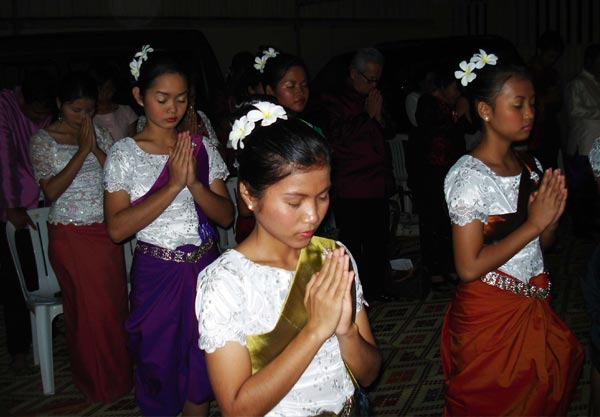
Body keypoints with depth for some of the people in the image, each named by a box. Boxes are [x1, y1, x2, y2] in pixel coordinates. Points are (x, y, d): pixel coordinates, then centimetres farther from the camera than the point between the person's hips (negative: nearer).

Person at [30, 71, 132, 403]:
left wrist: (95, 148, -13)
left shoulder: (101, 135, 6)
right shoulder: (43, 140, -4)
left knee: (115, 303, 6)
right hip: (69, 236, -3)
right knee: (86, 309, 5)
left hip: (105, 232, 3)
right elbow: (51, 192, -14)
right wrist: (81, 151, -17)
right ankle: (94, 383, 24)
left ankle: (118, 374, 25)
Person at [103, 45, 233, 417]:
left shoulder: (202, 148, 3)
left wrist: (194, 183, -18)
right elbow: (117, 228, -14)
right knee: (159, 363, 11)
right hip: (156, 272, -2)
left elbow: (226, 216, 0)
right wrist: (173, 184, -20)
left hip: (204, 268, 2)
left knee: (201, 366, 12)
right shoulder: (125, 154, -5)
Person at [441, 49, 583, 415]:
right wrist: (534, 223, -20)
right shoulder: (469, 176, -18)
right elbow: (469, 268, -22)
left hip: (533, 309, 7)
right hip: (489, 317, -7)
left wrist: (552, 217, -9)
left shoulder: (532, 166, 4)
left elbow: (540, 246, 13)